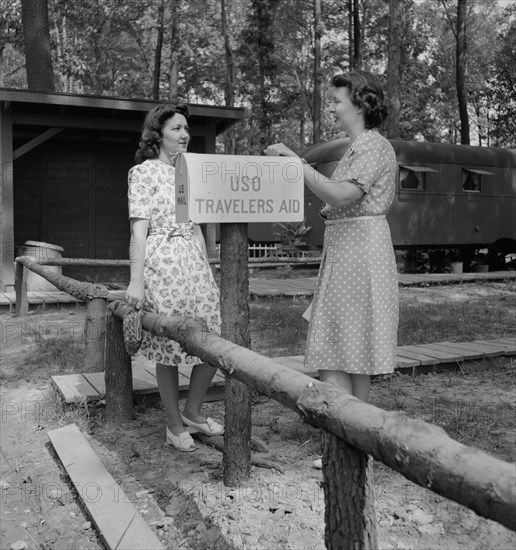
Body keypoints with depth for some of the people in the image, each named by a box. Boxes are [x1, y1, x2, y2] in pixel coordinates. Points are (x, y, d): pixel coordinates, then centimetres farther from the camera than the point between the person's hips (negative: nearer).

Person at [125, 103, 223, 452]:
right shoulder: (144, 172, -1)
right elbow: (139, 230, -9)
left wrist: (208, 271, 15)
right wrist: (136, 280, -15)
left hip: (194, 262, 6)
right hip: (161, 263, -6)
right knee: (169, 347, 1)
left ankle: (193, 412, 22)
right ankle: (175, 425, 17)